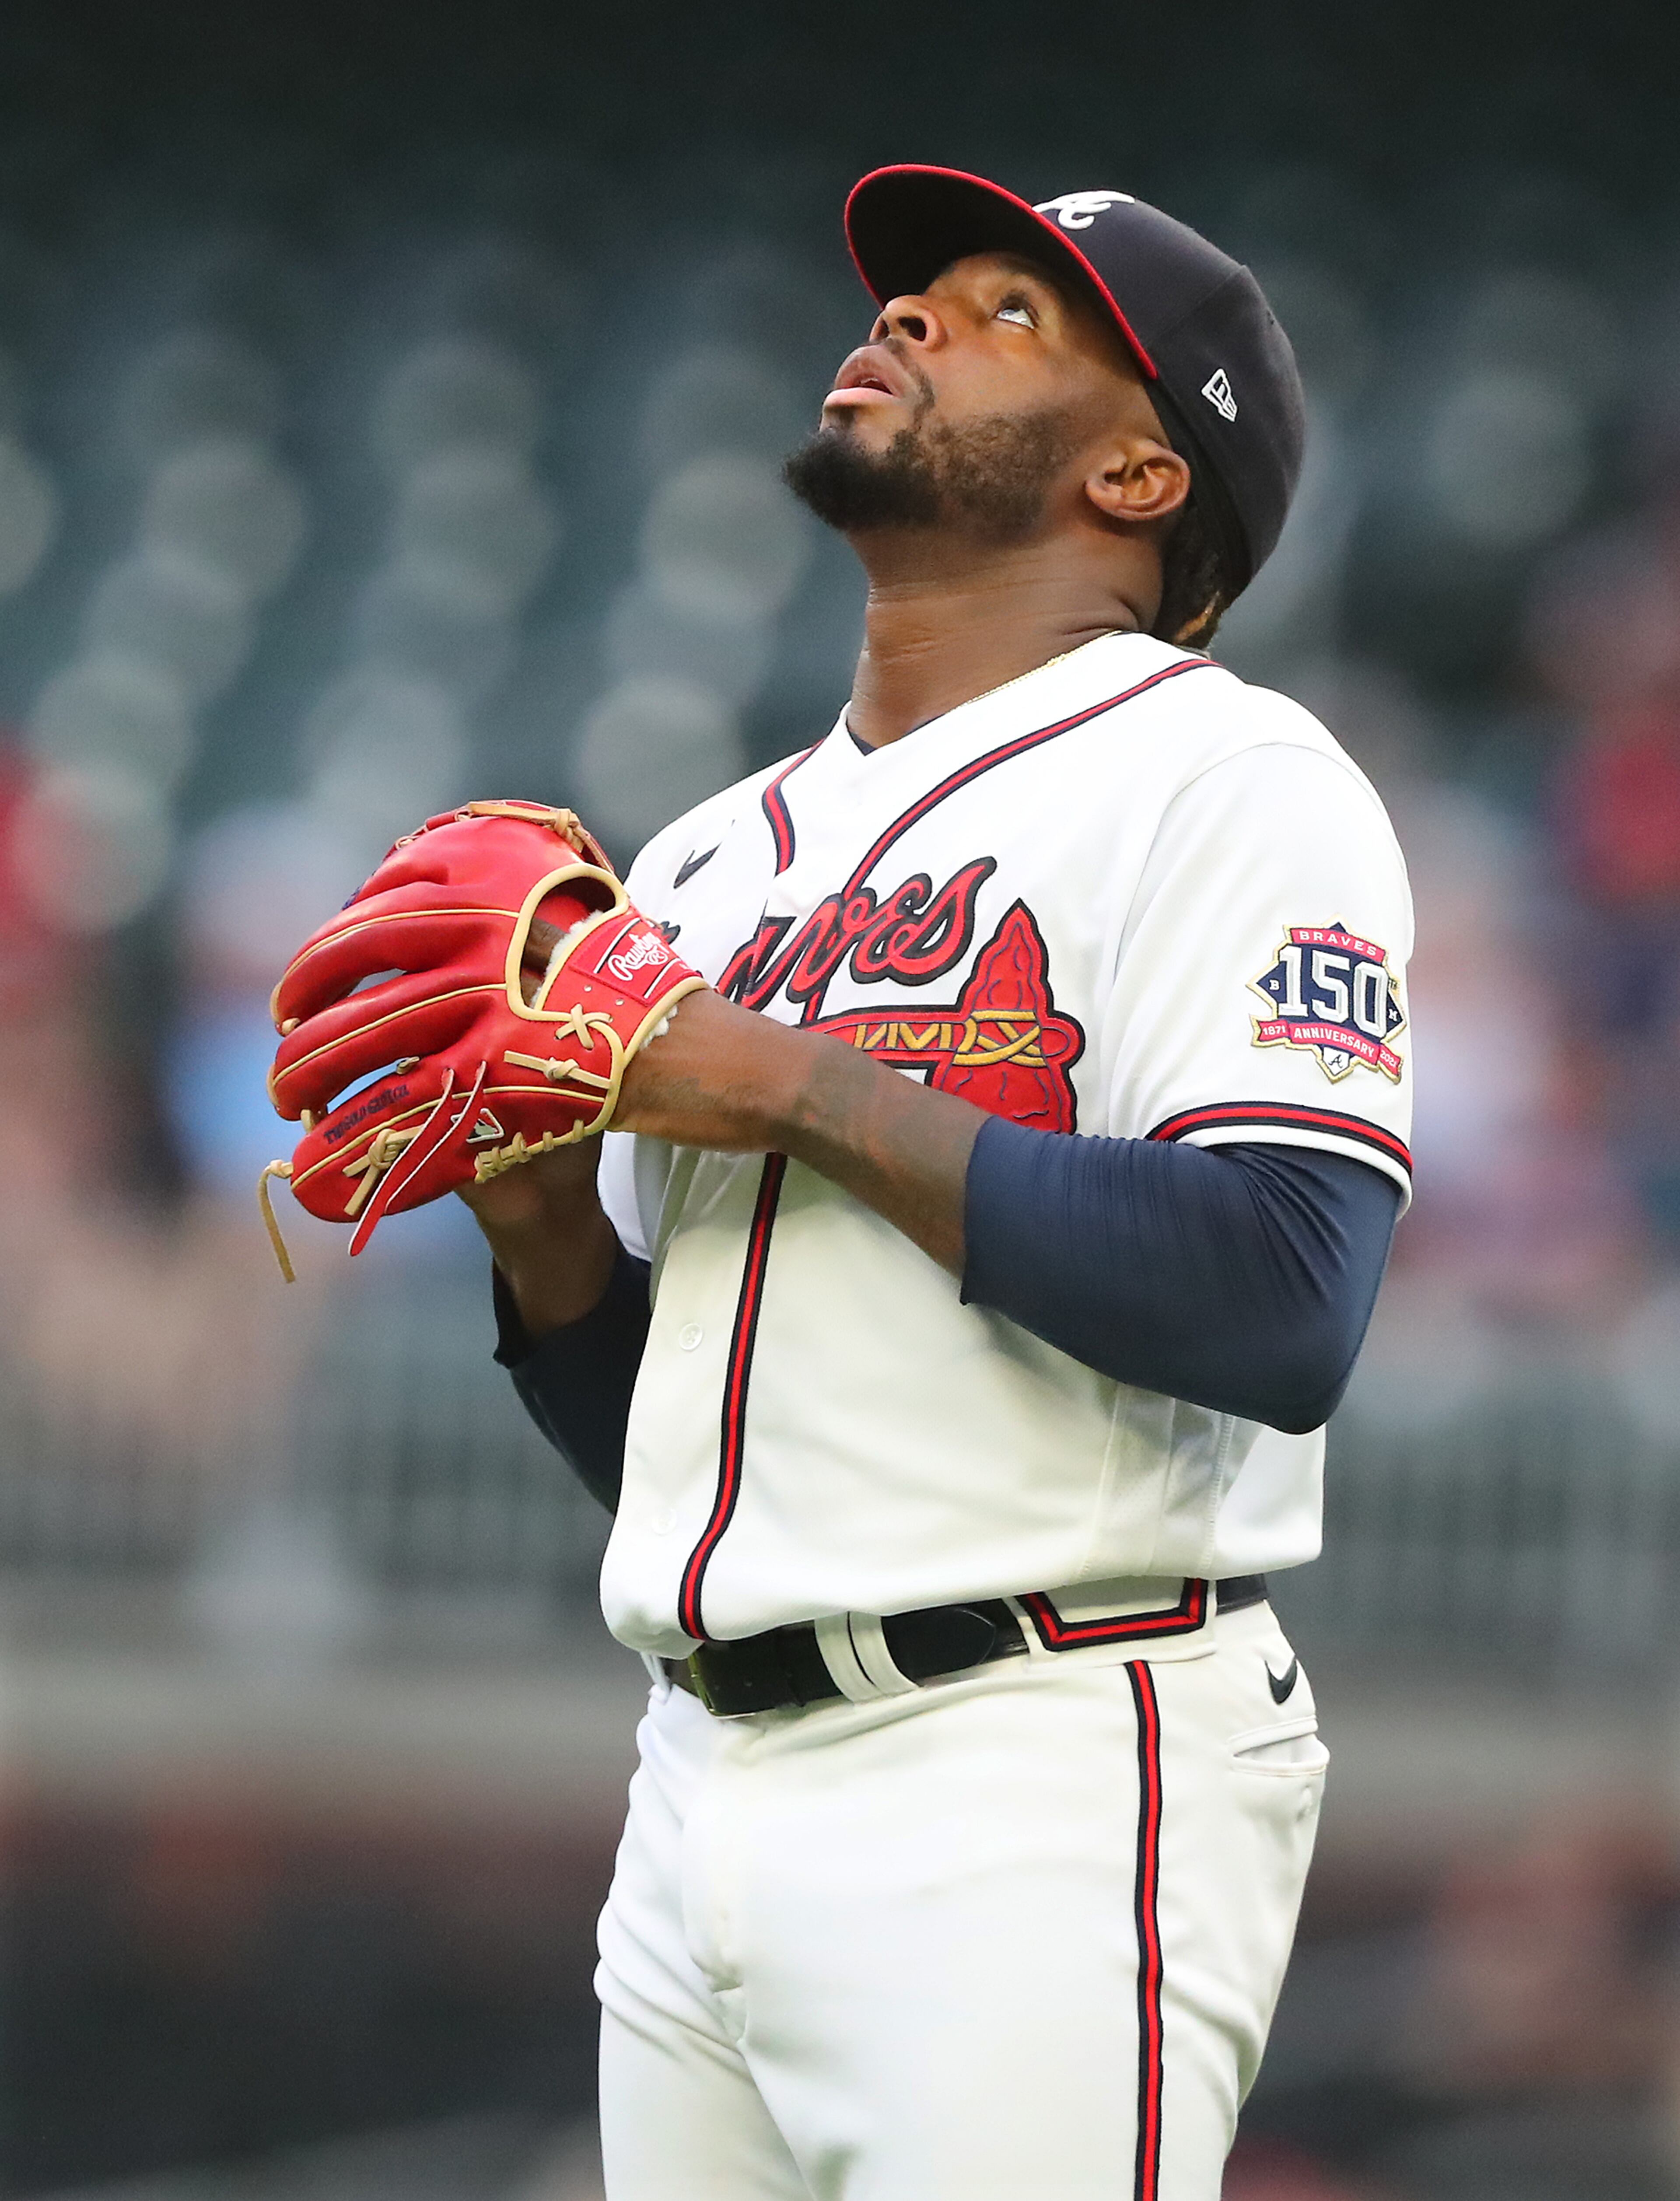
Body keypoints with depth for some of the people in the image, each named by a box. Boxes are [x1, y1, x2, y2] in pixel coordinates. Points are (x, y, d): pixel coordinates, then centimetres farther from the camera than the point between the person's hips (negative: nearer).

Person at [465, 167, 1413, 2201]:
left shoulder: (1221, 778, -3)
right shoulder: (708, 861, 20)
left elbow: (1278, 1310, -18)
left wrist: (803, 1093, -13)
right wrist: (535, 1212, 2)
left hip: (1039, 1800, -7)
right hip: (699, 1789, 7)